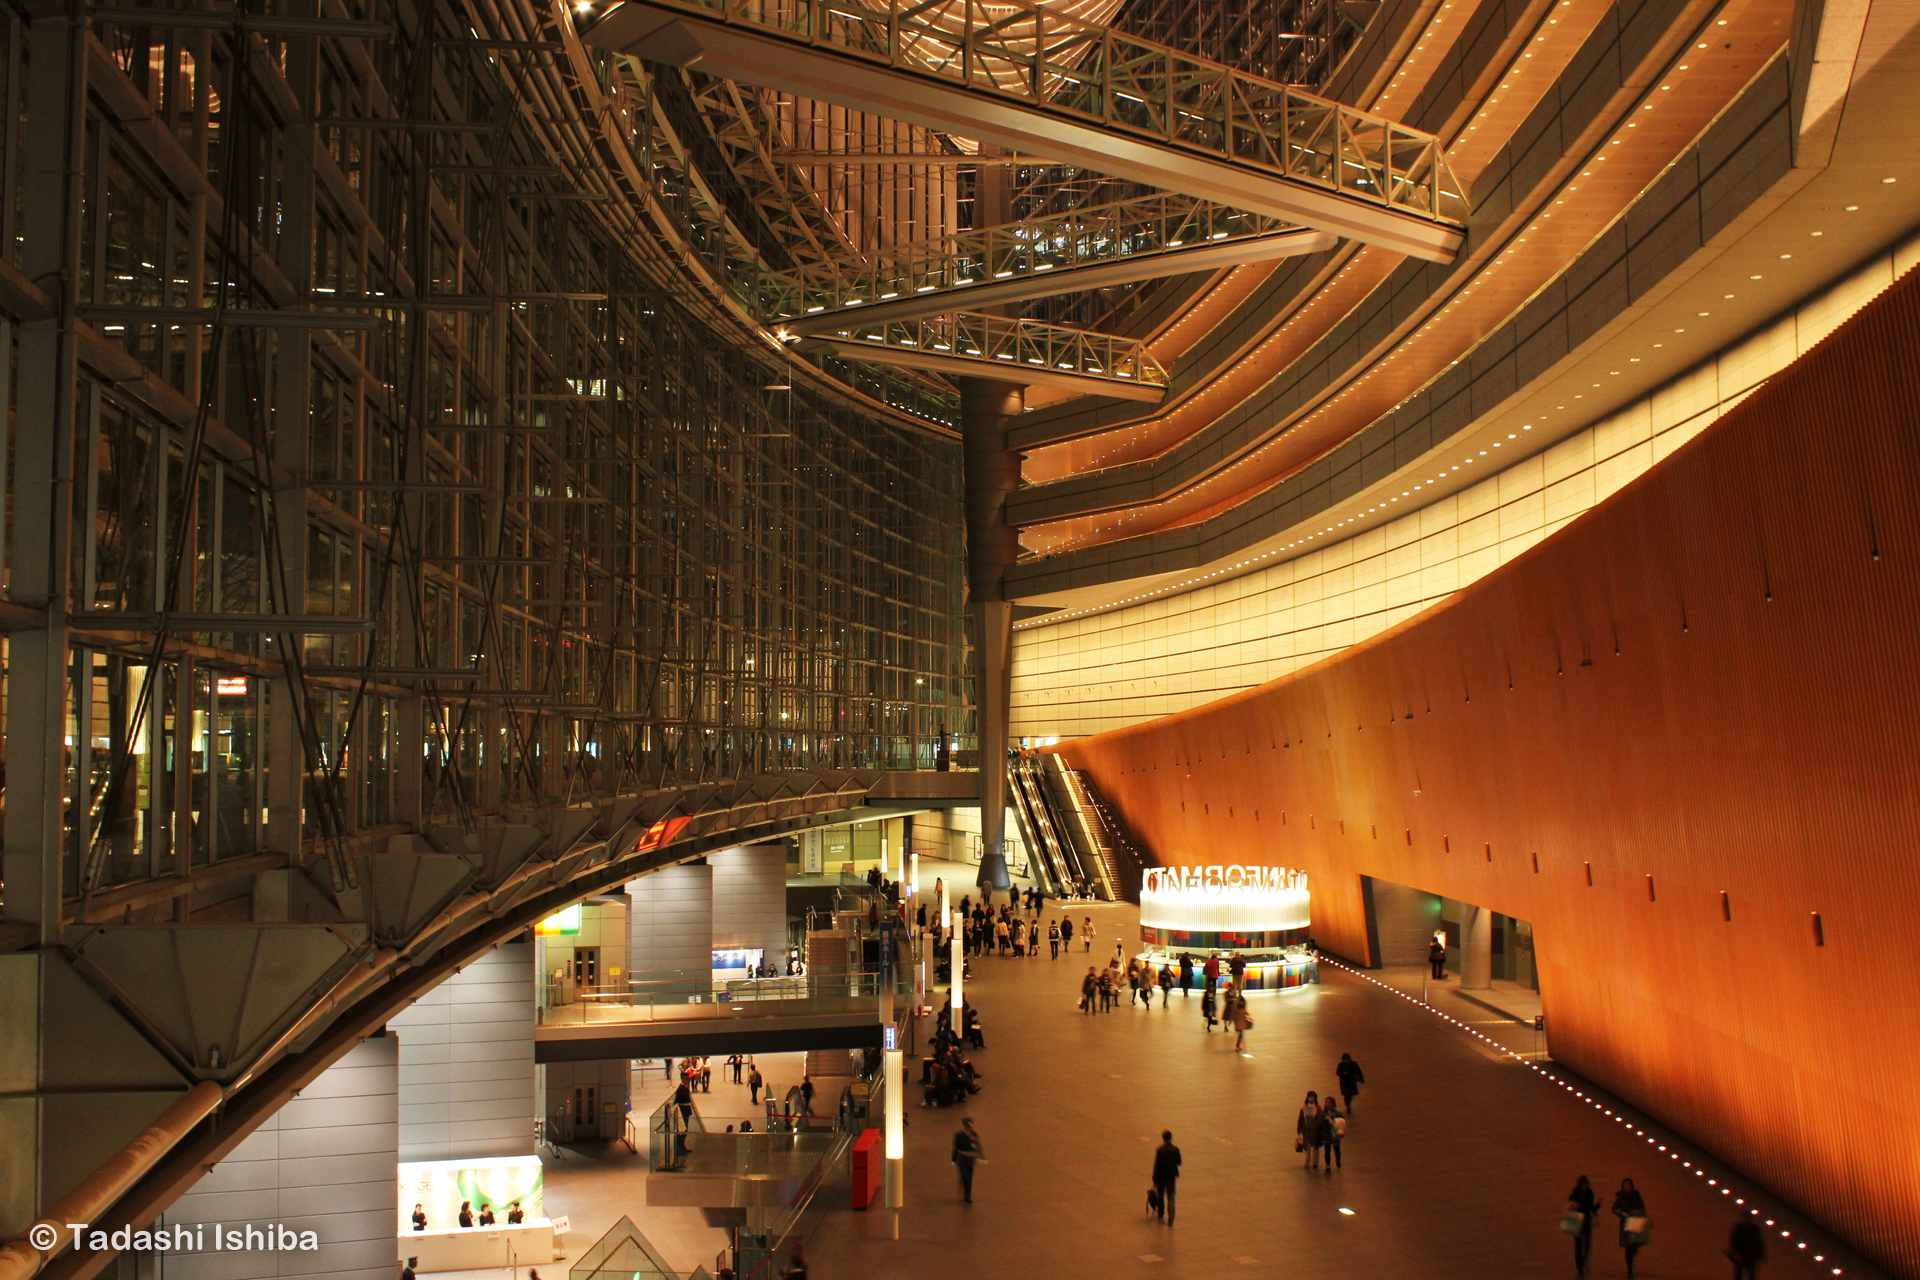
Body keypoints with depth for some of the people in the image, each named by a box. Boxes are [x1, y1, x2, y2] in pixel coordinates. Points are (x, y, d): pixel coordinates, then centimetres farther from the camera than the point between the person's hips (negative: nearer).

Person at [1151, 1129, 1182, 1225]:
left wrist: (1154, 1179, -7)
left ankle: (1160, 1213, 39)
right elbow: (1179, 1163, 3)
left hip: (1161, 1176, -2)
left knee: (1160, 1196, 20)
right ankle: (1170, 1219, -9)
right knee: (1171, 1197, 4)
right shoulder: (1175, 1149, -7)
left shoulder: (1159, 1150, -17)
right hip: (1171, 1176, 2)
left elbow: (1156, 1164, -14)